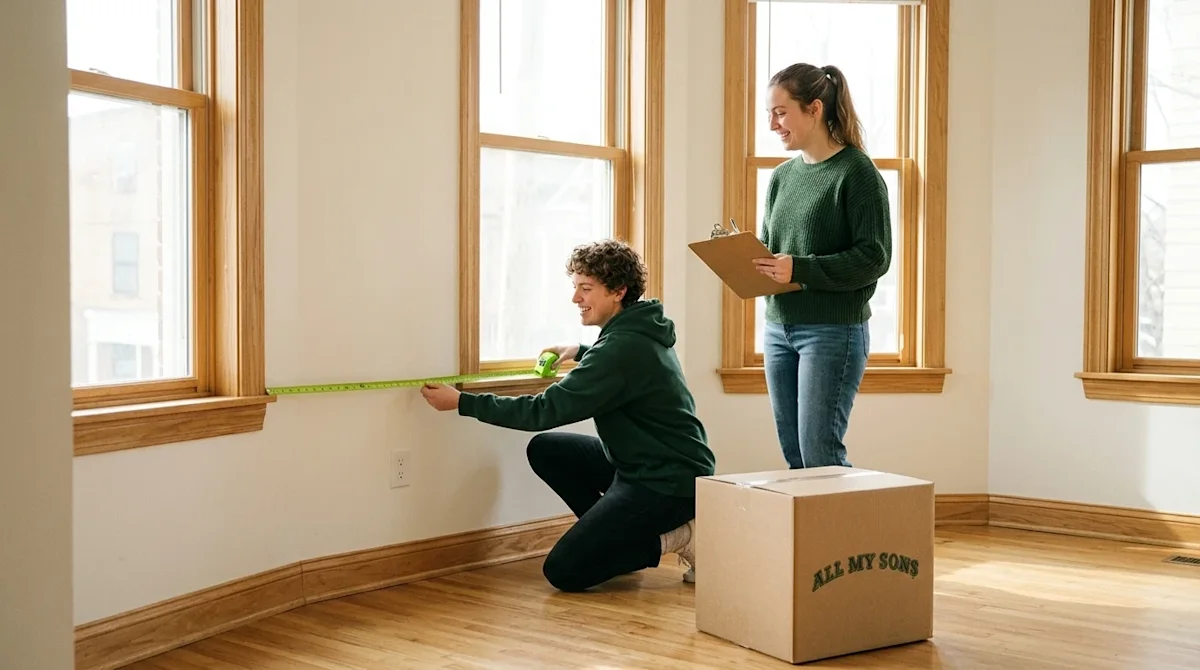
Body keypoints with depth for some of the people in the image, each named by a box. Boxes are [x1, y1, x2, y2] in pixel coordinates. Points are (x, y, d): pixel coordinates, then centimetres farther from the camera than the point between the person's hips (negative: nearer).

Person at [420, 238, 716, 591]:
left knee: (563, 570, -11)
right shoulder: (636, 332, 6)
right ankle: (616, 532, 10)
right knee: (544, 449, 8)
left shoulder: (623, 347, -23)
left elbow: (544, 411, -23)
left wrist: (462, 402, -18)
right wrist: (580, 351, 22)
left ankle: (672, 538, -2)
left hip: (671, 482, -10)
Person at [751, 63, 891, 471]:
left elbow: (874, 258, -14)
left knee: (820, 455, -6)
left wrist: (799, 270, -22)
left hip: (834, 332, -7)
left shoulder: (856, 172, -8)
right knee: (794, 455, 10)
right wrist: (747, 263, -4)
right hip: (778, 329, 7)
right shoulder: (782, 177, 12)